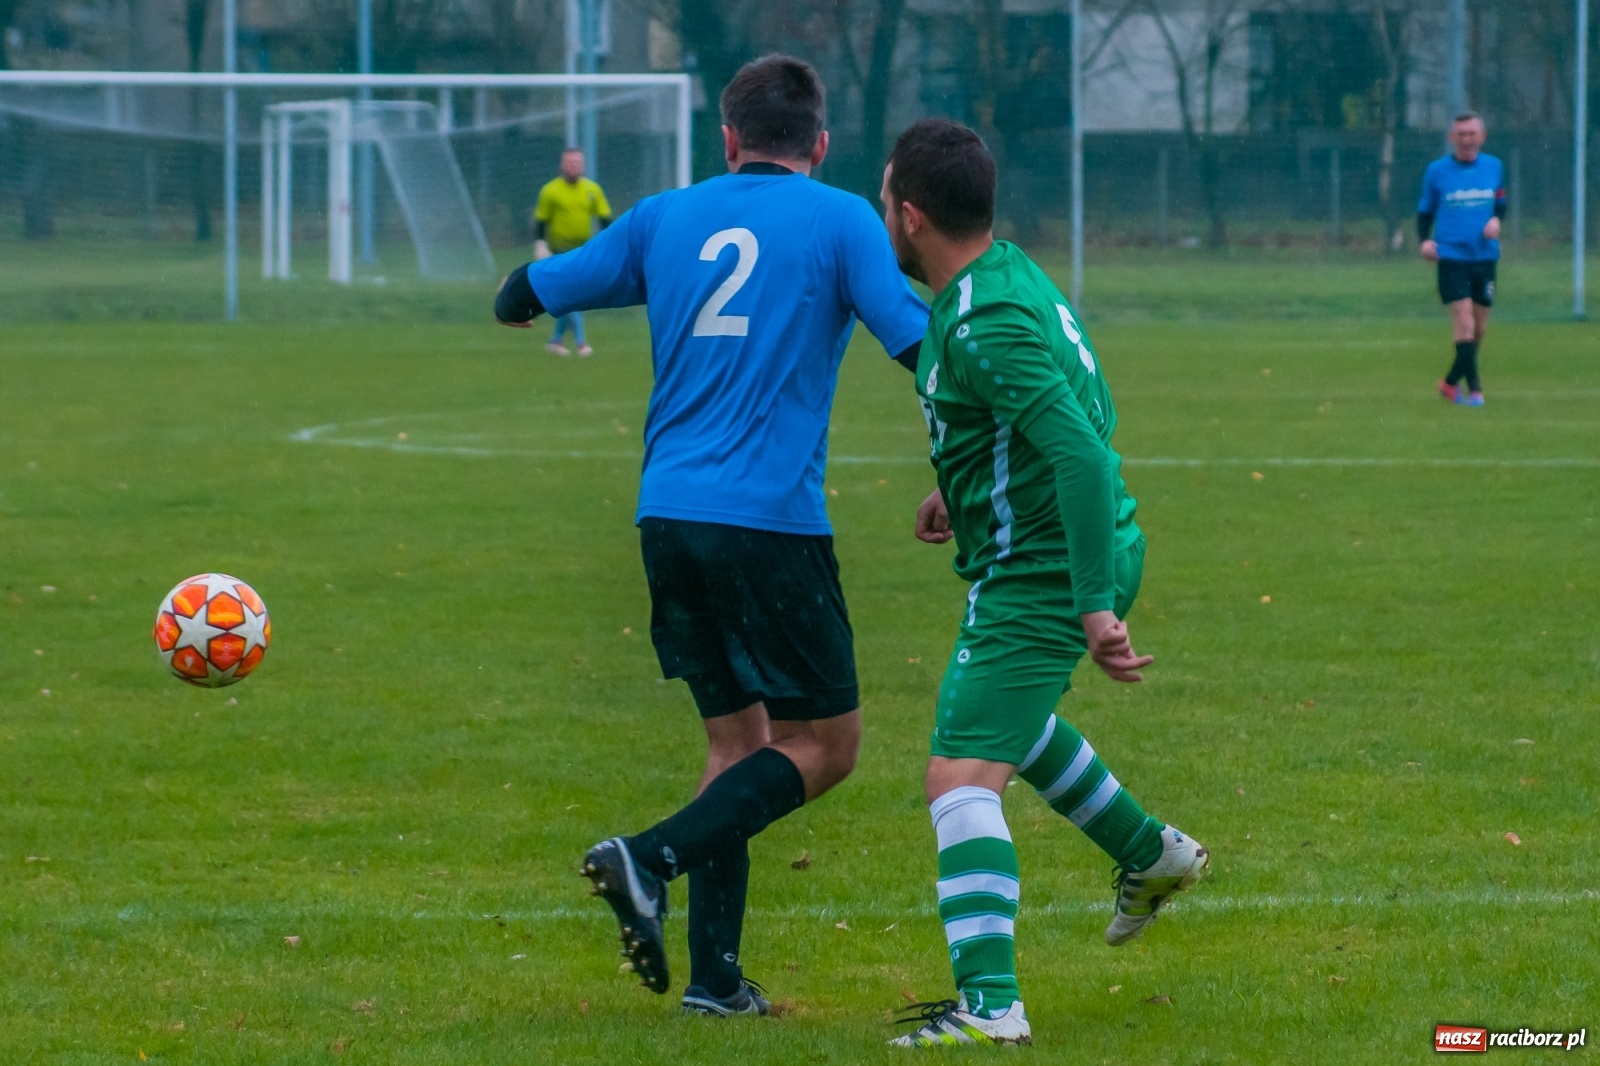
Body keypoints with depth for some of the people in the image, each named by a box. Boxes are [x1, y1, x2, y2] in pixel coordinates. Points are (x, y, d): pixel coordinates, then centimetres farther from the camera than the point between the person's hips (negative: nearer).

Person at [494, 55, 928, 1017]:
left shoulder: (664, 219, 12)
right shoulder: (840, 222, -1)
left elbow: (523, 296, 18)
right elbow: (923, 343, -8)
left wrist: (523, 303, 42)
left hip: (669, 517, 6)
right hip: (771, 521, -6)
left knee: (739, 736, 15)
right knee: (825, 745, 4)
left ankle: (715, 974, 7)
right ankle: (652, 859, -16)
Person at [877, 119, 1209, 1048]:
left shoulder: (986, 324, -25)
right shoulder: (1014, 273, 7)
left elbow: (1083, 457, -32)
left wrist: (1096, 606, -34)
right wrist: (963, 488, 27)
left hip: (1038, 578, -10)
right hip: (1089, 560, 10)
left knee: (962, 778, -16)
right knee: (1007, 716, 36)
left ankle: (989, 1004, -23)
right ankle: (1151, 853, 49)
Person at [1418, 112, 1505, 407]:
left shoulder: (1494, 167, 6)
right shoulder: (1436, 171, 0)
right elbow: (1425, 211, 9)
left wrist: (1496, 220, -5)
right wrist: (1424, 240, -9)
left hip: (1485, 258, 3)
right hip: (1451, 257, -3)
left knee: (1479, 328, 9)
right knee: (1465, 323, -16)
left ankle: (1451, 382, 28)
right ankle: (1473, 389, -14)